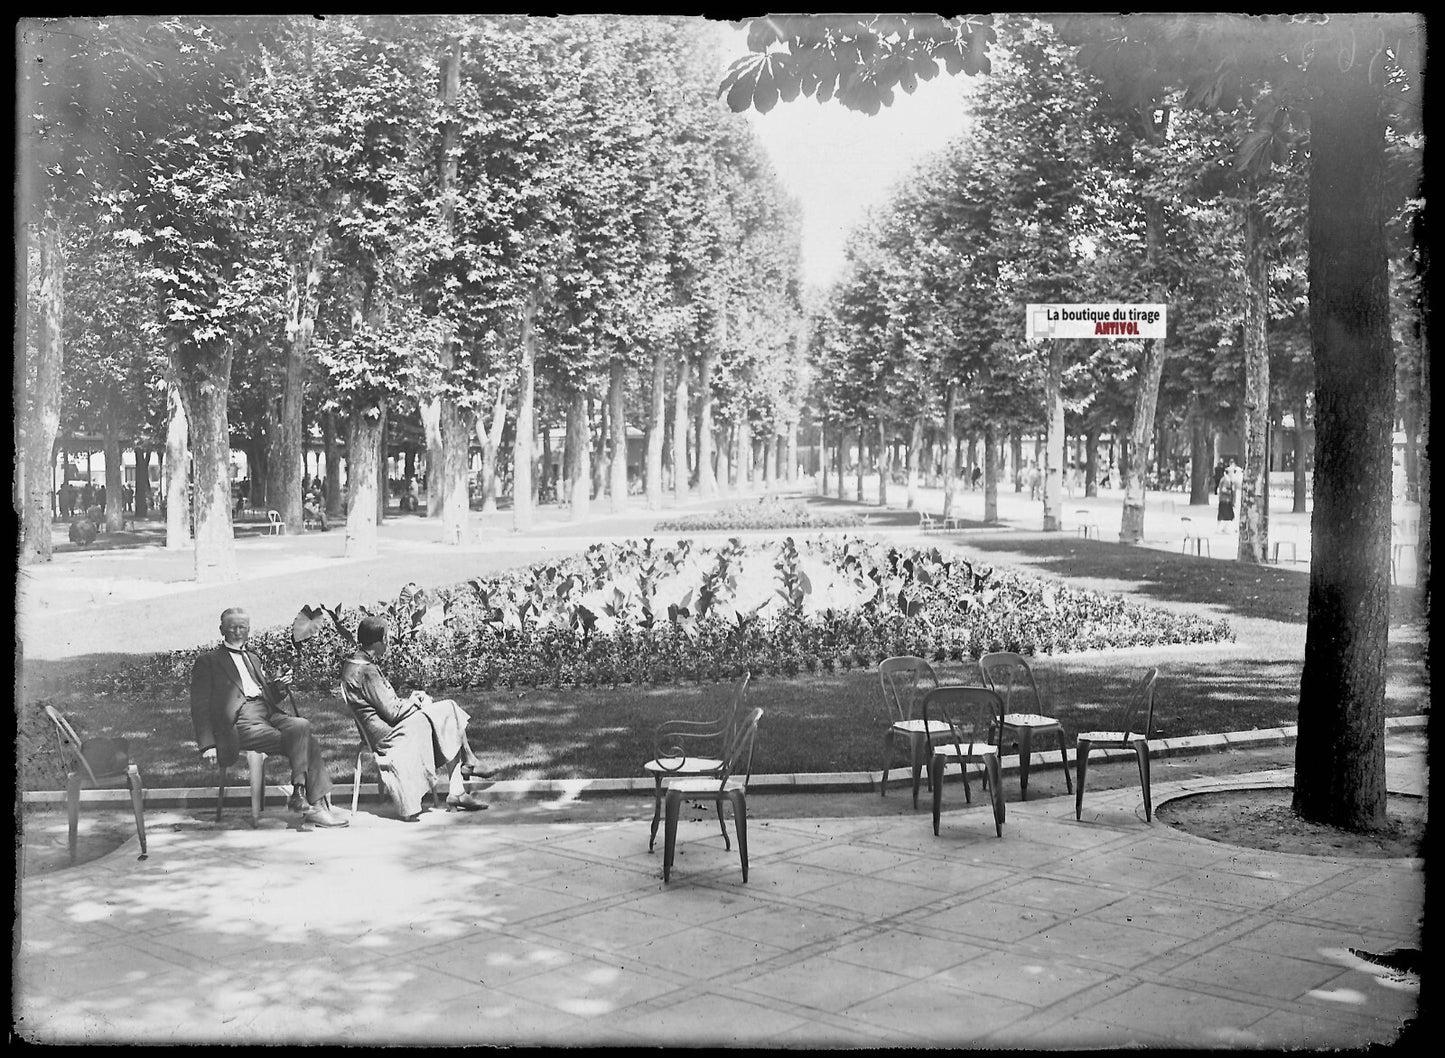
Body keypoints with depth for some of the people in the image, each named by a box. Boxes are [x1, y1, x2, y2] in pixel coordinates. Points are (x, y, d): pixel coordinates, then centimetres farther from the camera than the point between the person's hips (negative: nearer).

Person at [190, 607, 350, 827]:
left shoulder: (253, 659, 31)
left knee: (302, 727, -27)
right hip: (242, 720, -6)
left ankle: (319, 803, -31)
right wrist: (208, 745, -8)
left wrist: (280, 687, 6)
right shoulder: (208, 661, 12)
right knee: (302, 735, -28)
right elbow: (200, 706, 4)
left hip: (269, 714, 6)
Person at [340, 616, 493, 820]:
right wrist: (414, 700, -3)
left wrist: (411, 700, 9)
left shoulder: (352, 665, 10)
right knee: (448, 710, -7)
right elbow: (392, 712, -21)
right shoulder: (366, 671, -22)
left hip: (382, 731, 11)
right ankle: (468, 762, 13)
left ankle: (456, 792, 1)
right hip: (387, 734, -11)